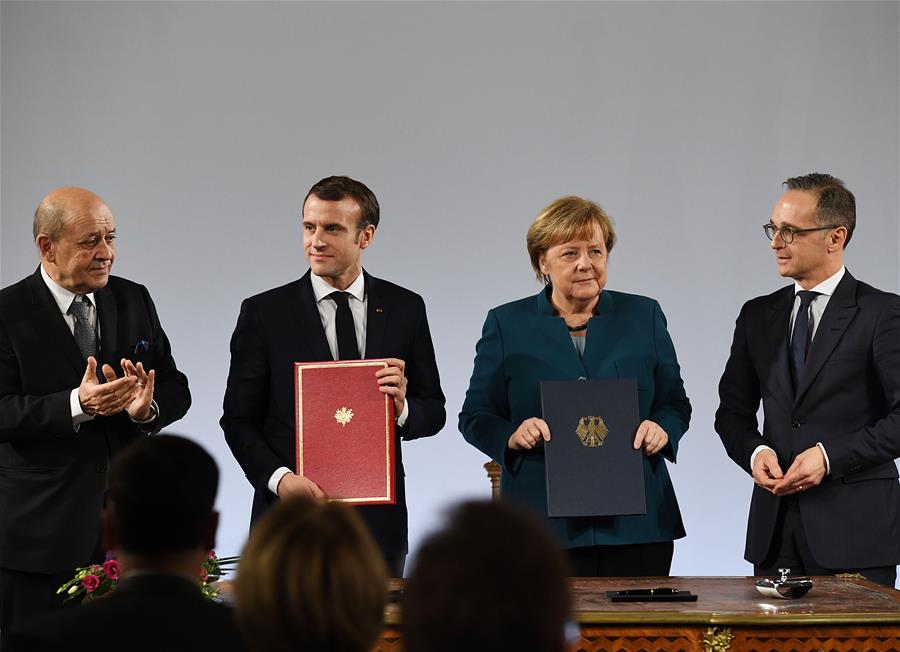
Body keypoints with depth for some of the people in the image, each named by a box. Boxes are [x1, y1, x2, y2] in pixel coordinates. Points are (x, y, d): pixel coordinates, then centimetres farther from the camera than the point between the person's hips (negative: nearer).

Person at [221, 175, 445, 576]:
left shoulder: (405, 309, 6)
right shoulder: (264, 313, 1)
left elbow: (433, 411, 10)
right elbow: (238, 419, 1)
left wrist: (403, 409, -13)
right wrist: (278, 479, -14)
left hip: (377, 519, 2)